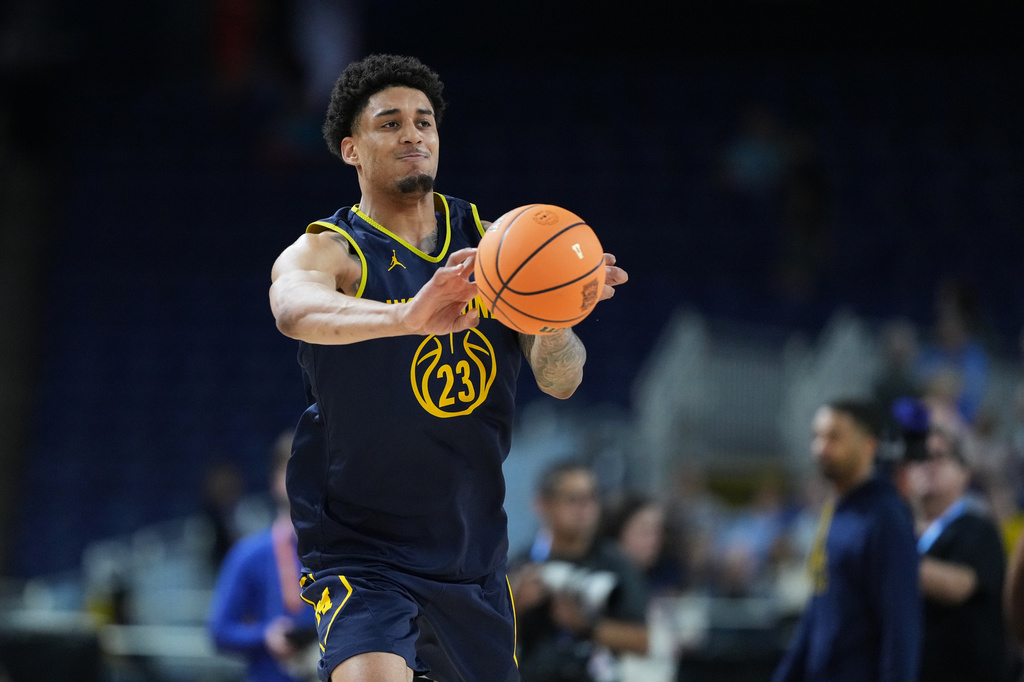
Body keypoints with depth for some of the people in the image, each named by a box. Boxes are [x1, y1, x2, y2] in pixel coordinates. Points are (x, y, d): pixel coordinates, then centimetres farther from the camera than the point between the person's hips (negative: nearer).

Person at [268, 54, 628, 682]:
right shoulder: (327, 252, -10)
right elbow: (296, 311, -35)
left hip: (474, 553, 6)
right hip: (361, 553, -6)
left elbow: (561, 379, -5)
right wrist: (406, 317, -55)